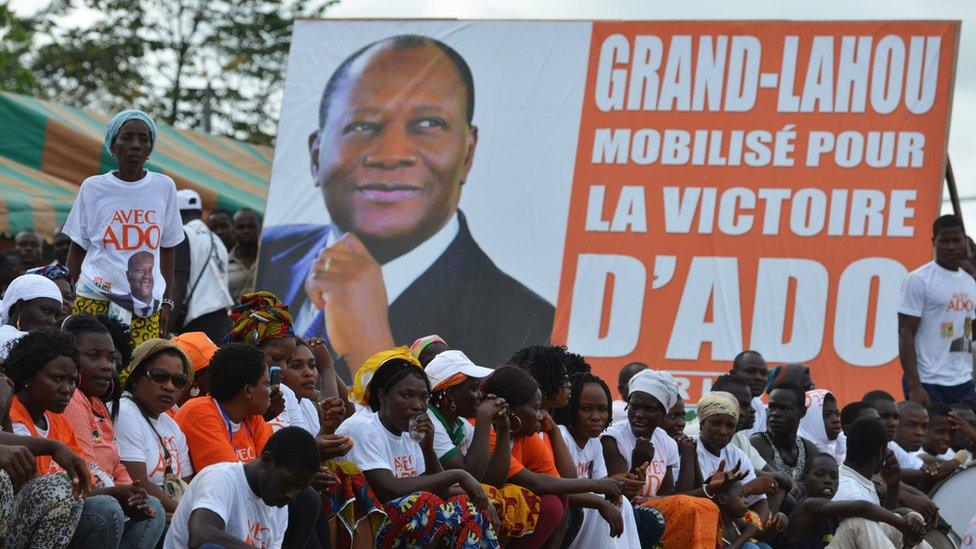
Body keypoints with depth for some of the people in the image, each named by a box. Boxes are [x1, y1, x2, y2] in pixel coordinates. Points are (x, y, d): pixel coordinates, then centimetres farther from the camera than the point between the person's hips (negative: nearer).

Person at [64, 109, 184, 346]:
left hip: (147, 303, 1)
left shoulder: (164, 187, 8)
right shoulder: (93, 188, 4)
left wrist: (167, 301, 11)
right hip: (96, 298, -1)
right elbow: (77, 248, 10)